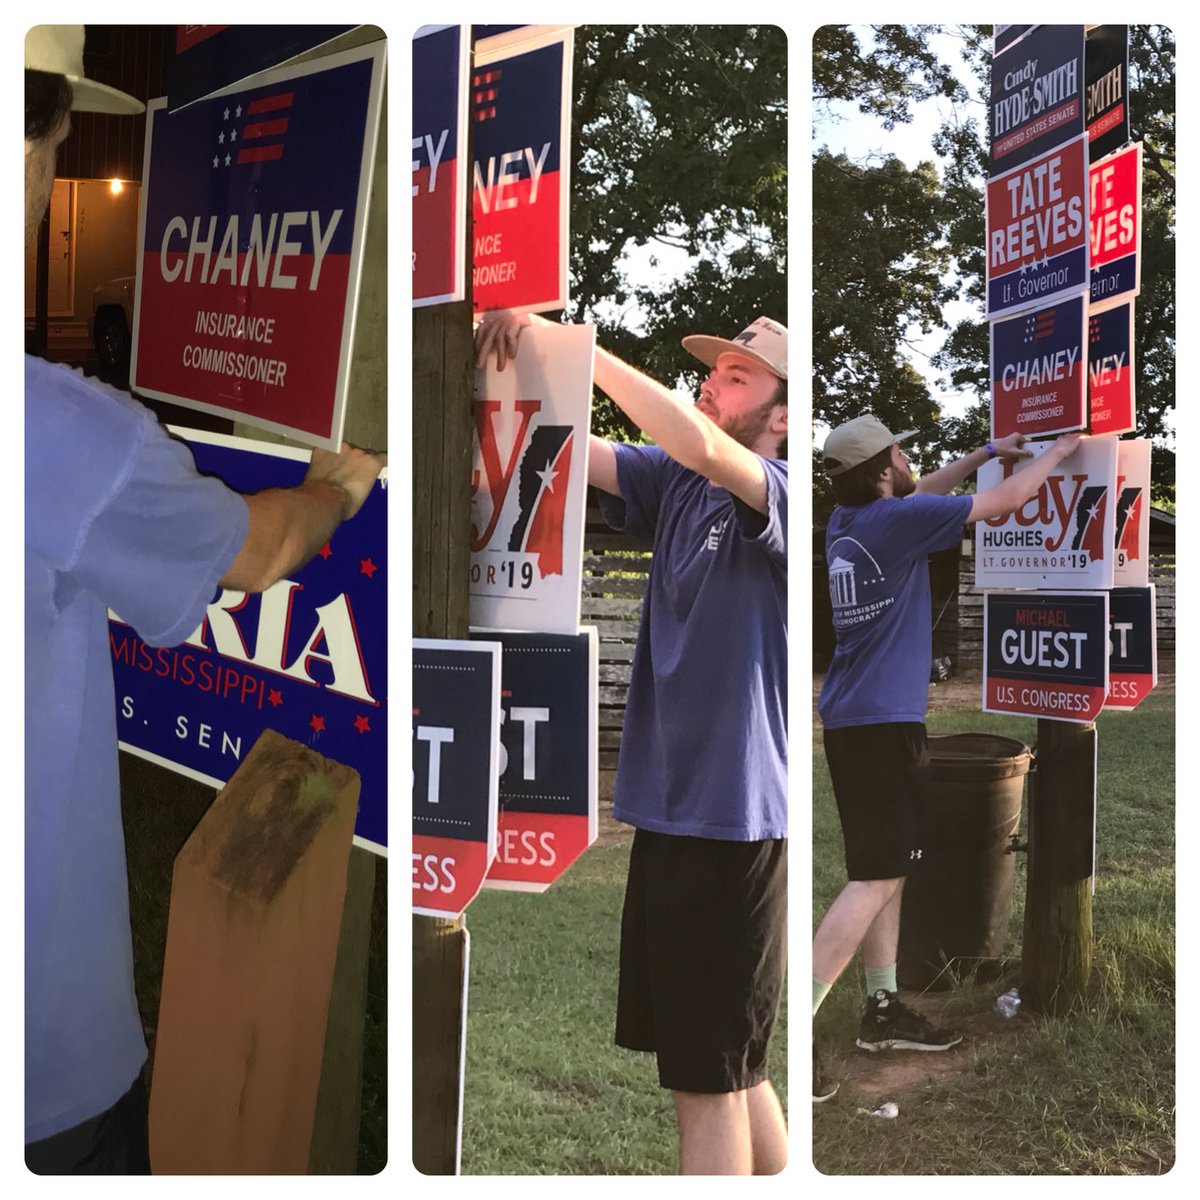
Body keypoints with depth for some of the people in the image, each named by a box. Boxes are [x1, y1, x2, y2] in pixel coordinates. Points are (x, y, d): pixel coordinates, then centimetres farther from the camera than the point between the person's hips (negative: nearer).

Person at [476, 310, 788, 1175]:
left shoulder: (785, 495, -11)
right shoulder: (676, 485, 8)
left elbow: (698, 445, -29)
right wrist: (523, 358, -15)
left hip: (733, 822, -7)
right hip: (666, 811, 7)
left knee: (710, 1079, 2)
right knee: (729, 1068, 20)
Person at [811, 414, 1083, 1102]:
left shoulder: (848, 520, 9)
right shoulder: (897, 519, -14)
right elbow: (1008, 500, -6)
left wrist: (985, 453, 32)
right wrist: (1057, 453, 11)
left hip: (853, 717, 9)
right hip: (882, 721, -9)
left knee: (888, 866, 16)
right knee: (877, 877, -9)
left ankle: (885, 1008, 23)